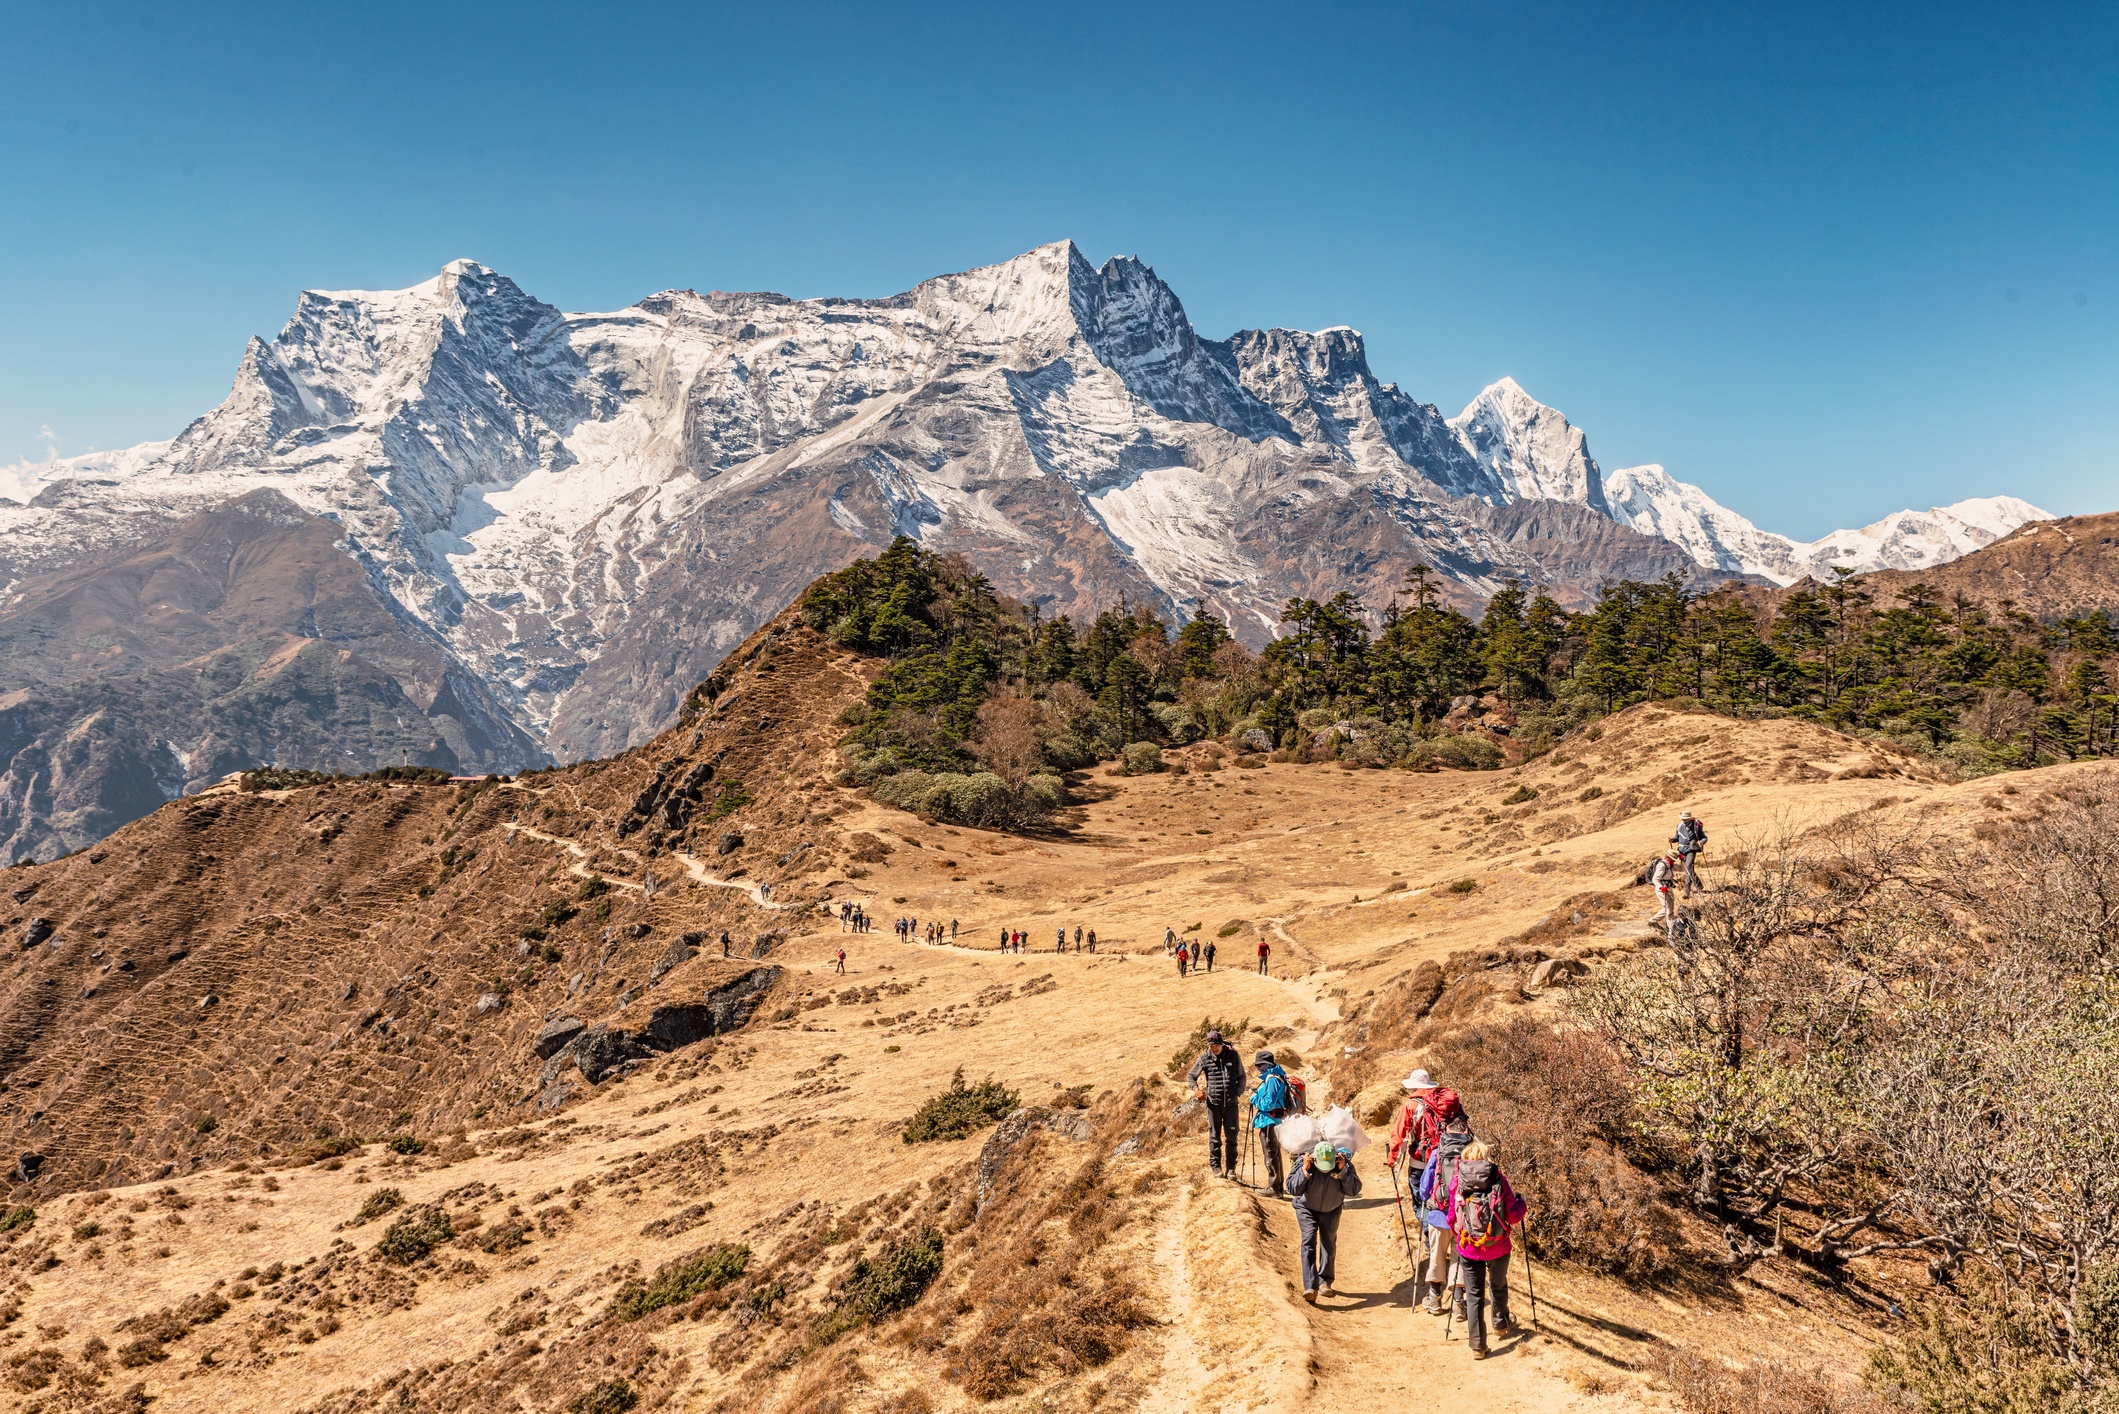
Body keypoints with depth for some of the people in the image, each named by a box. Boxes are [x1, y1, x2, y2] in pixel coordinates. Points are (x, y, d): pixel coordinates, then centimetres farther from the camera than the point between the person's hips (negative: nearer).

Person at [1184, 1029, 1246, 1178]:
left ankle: (1231, 1167, 11)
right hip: (1213, 1103, 0)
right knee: (1214, 1136, 4)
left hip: (1231, 1103, 0)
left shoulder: (1233, 1056, -1)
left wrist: (1239, 1092, -4)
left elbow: (1241, 1076, 10)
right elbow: (1190, 1076, 9)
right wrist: (1196, 1089, -8)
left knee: (1231, 1137, 2)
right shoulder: (1204, 1058, -2)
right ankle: (1215, 1166, 13)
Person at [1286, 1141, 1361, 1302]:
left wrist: (1343, 1170, -39)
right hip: (1307, 1208, -2)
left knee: (1329, 1243, 8)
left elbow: (1354, 1190, -27)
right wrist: (1304, 1170, -41)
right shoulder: (1305, 1162, -28)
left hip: (1331, 1210, 2)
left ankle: (1325, 1281, 29)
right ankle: (1310, 1286, -24)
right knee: (1309, 1241, -17)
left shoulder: (1344, 1163, -24)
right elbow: (1292, 1189, -29)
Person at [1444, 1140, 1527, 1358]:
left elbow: (1452, 1217, 0)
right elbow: (1513, 1215, -8)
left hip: (1469, 1248, 0)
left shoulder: (1457, 1180, -6)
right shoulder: (1498, 1179, -9)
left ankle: (1477, 1345, 8)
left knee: (1474, 1295, 10)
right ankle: (1501, 1323, 49)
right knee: (1498, 1287, 26)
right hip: (1497, 1247, 1)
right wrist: (1521, 1205, 14)